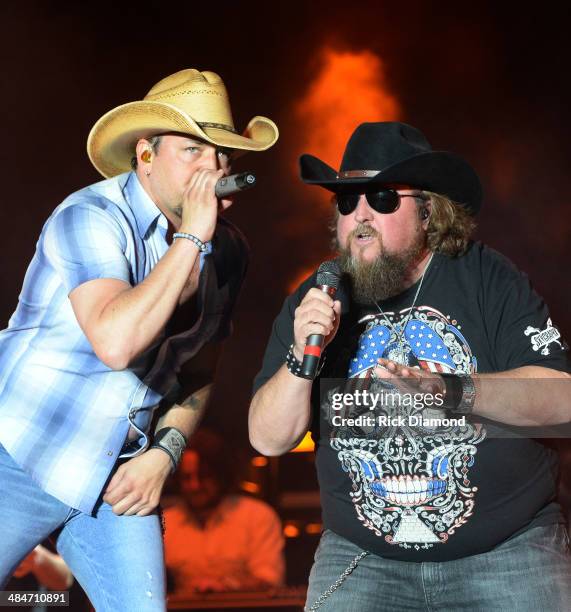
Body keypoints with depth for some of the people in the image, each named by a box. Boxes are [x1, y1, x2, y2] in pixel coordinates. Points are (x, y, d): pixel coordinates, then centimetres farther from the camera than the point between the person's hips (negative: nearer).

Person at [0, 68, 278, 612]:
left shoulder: (227, 250, 4)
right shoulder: (92, 217, -16)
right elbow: (116, 342, -33)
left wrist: (164, 453, 1)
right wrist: (191, 238, -27)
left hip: (122, 479, 6)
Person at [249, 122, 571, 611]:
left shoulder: (487, 278, -7)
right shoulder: (315, 300, 1)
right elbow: (268, 440, -2)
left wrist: (451, 391, -29)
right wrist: (301, 358, -19)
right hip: (362, 558, 2)